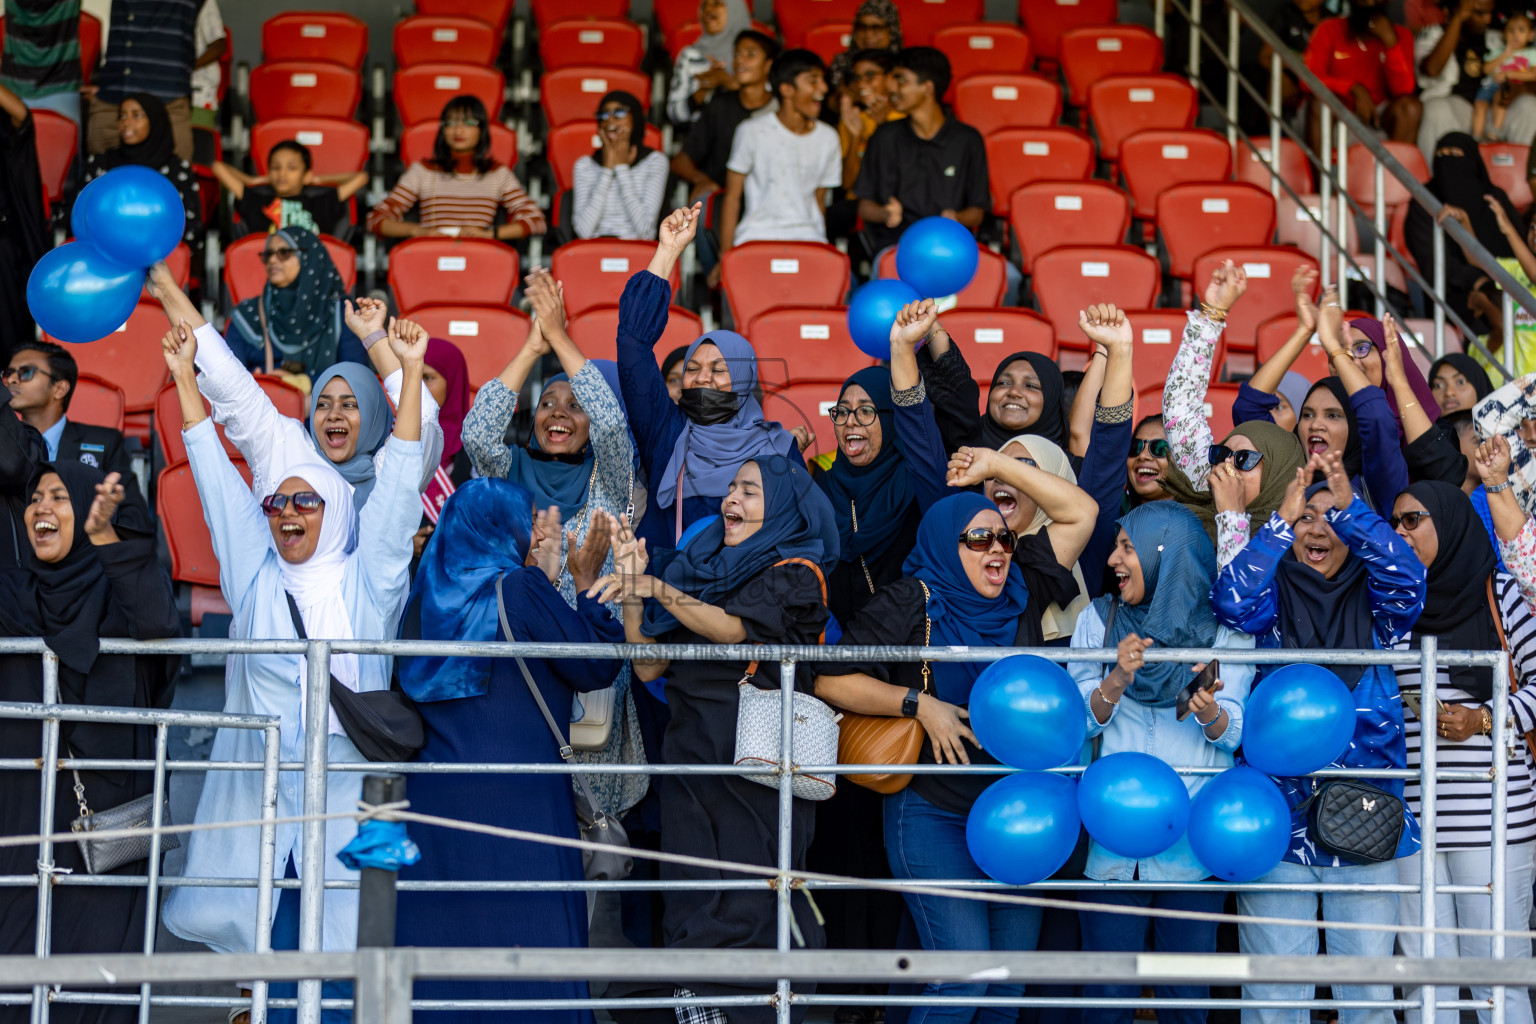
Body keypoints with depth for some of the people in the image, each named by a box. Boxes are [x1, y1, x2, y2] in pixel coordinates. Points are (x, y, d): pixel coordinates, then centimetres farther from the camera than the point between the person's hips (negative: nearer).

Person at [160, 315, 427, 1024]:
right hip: (261, 796, 2)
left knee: (340, 945, -5)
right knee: (274, 952, 0)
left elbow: (397, 484, 1)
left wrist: (409, 371, -4)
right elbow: (217, 481, 13)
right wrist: (186, 377, 13)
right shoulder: (255, 581, 12)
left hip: (347, 795, -2)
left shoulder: (367, 581, 6)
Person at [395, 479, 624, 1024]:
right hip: (517, 796, -6)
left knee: (442, 935, 7)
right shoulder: (519, 589, -9)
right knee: (523, 933, -2)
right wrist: (588, 583, 6)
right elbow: (597, 668, -4)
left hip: (435, 794, 6)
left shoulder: (427, 595, 9)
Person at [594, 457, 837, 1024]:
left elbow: (733, 628, -16)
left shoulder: (795, 574, 1)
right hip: (690, 760, 6)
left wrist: (656, 587, -25)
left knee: (752, 908, -9)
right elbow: (649, 665, 13)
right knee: (692, 908, 2)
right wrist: (631, 586, 3)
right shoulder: (701, 567, 19)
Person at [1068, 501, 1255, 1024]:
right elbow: (1076, 721, 1)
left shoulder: (1225, 630, 3)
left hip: (1194, 841, -1)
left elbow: (1234, 731, -2)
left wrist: (1210, 714, -25)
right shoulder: (1097, 619, 8)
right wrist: (1117, 680, -18)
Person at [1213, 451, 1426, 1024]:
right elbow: (1231, 600, -16)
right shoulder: (1273, 599, 6)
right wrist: (1282, 519, -20)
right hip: (1278, 821, -1)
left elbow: (1406, 580, -14)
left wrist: (1348, 507, -23)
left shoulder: (1373, 604, 7)